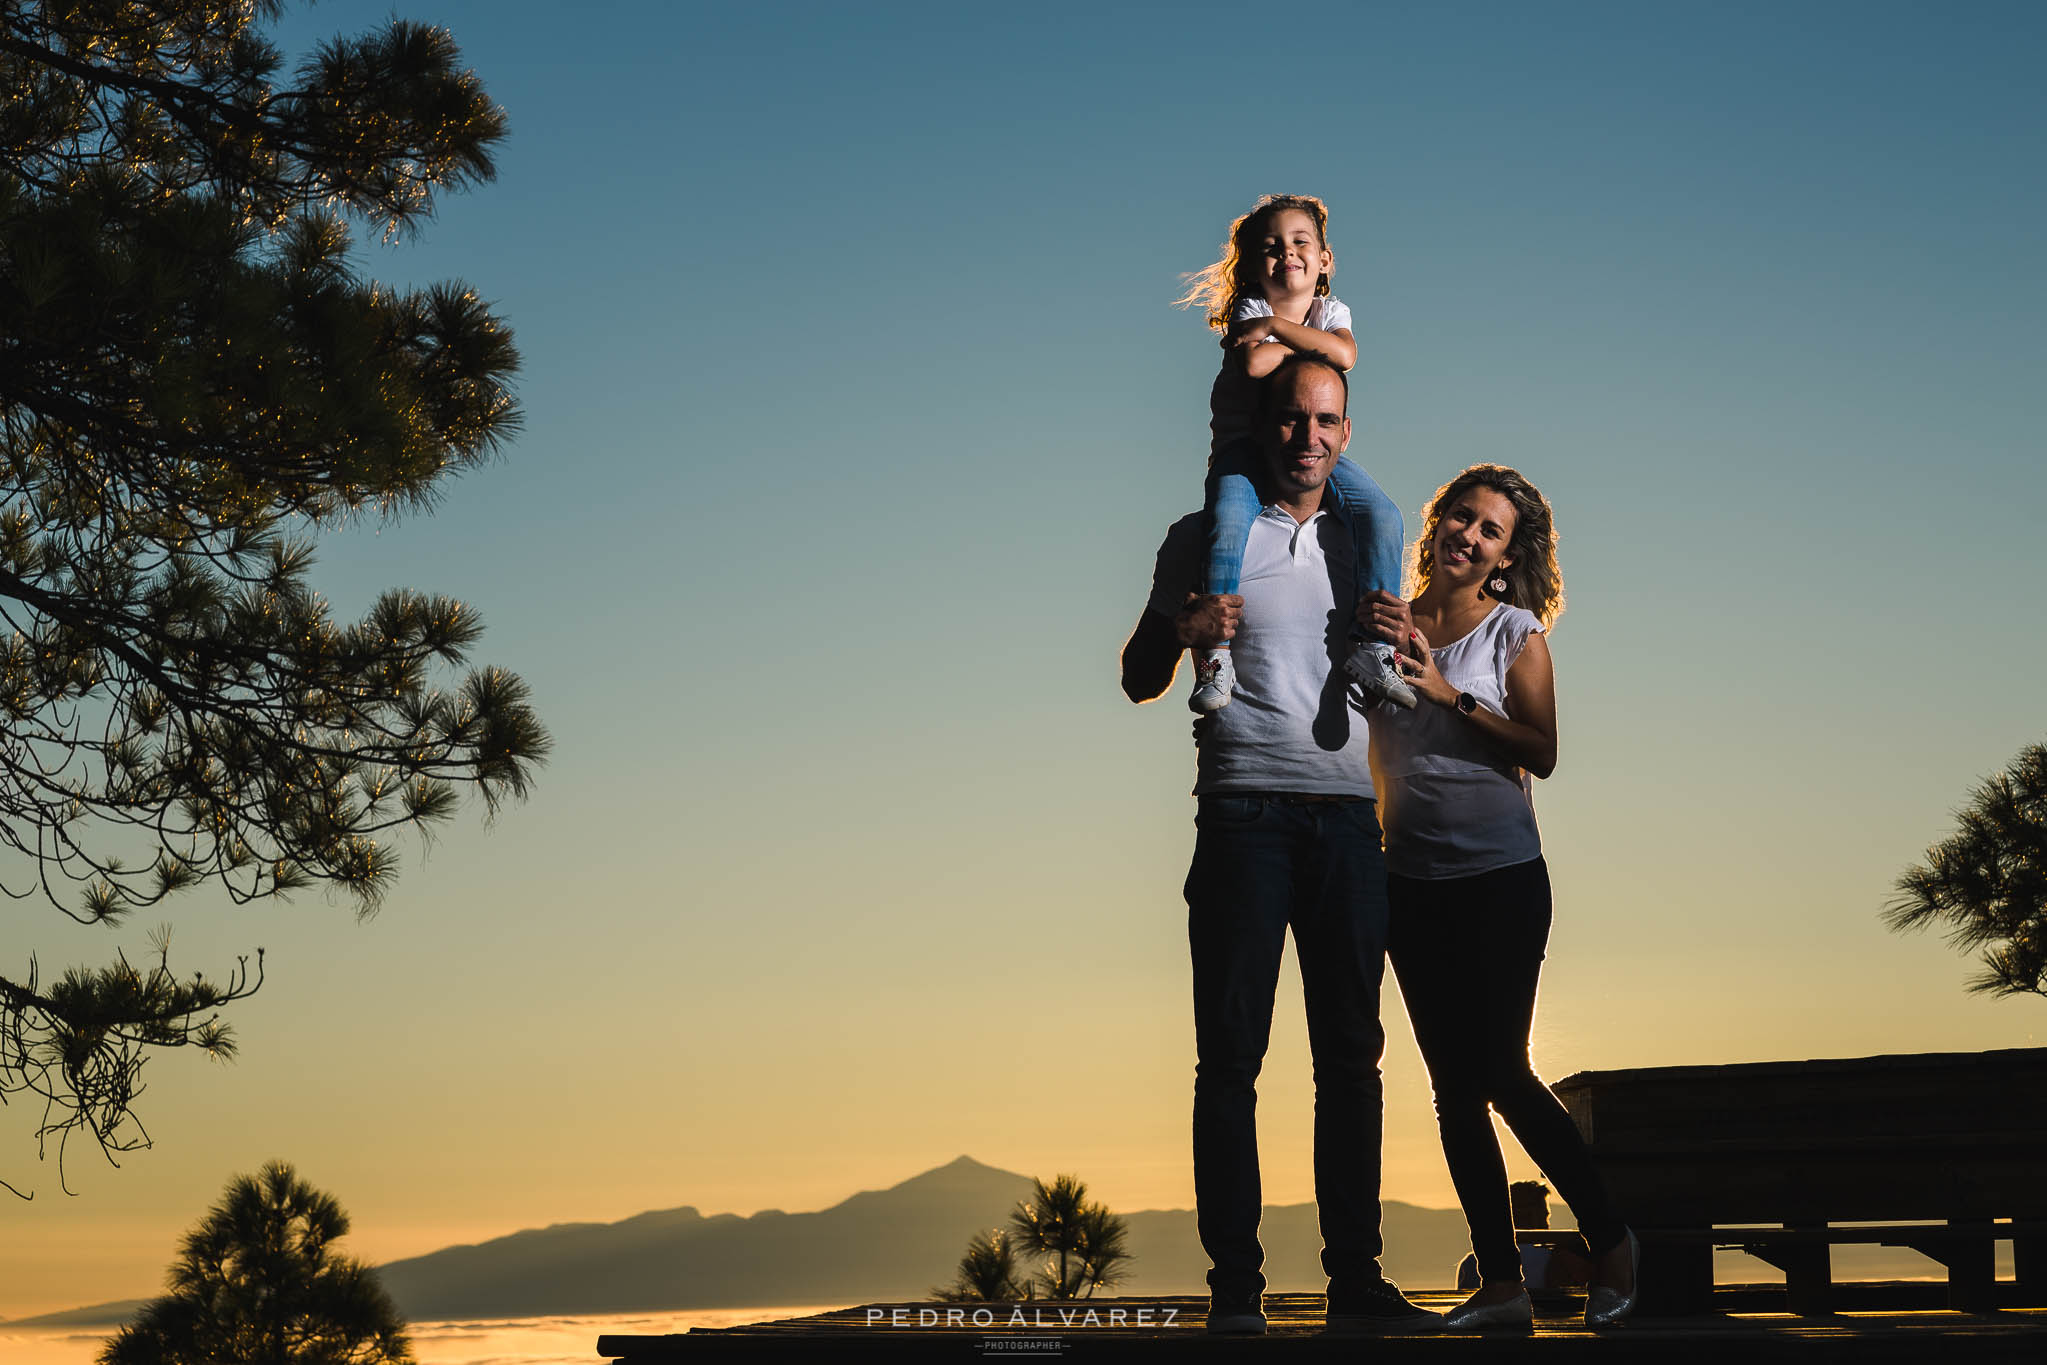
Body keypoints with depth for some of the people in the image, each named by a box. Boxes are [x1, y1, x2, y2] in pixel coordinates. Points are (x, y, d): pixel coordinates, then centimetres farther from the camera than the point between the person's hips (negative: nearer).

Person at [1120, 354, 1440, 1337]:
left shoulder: (1361, 544, 18)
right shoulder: (1204, 539, 8)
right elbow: (1140, 681, 8)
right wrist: (1179, 629, -13)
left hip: (1347, 813, 4)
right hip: (1246, 811, -3)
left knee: (1352, 1050, 1)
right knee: (1232, 1051, -5)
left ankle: (1355, 1280, 5)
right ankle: (1234, 1285, -3)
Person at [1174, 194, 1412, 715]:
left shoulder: (1333, 311, 7)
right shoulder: (1251, 310, -2)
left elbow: (1345, 354, -18)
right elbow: (1254, 363, -24)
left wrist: (1278, 326, -16)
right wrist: (1310, 344, -9)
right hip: (1245, 445, -3)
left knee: (1383, 515, -19)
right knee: (1229, 521, -33)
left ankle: (1371, 646, -16)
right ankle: (1215, 657, -29)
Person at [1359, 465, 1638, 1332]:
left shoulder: (1515, 632, -3)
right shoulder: (1390, 624, 7)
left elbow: (1543, 752, -10)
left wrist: (1449, 693, -19)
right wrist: (1368, 641, -13)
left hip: (1499, 876, -4)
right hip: (1410, 878, 4)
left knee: (1501, 1073, -5)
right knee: (1453, 1086, 5)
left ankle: (1610, 1241, 15)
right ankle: (1501, 1284, 11)